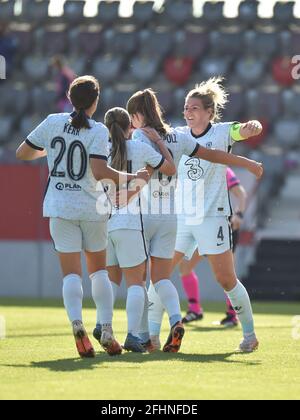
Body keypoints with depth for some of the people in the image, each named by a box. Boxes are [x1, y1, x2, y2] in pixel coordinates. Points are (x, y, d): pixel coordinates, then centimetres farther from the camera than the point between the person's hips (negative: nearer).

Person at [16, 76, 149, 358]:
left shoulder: (53, 123, -1)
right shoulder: (98, 131, -10)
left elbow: (22, 153, 7)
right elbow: (99, 172, -21)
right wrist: (132, 178, -10)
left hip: (61, 208, 1)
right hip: (92, 208, -1)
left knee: (71, 272, 0)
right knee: (99, 270, 16)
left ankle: (76, 322, -26)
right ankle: (106, 330, 4)